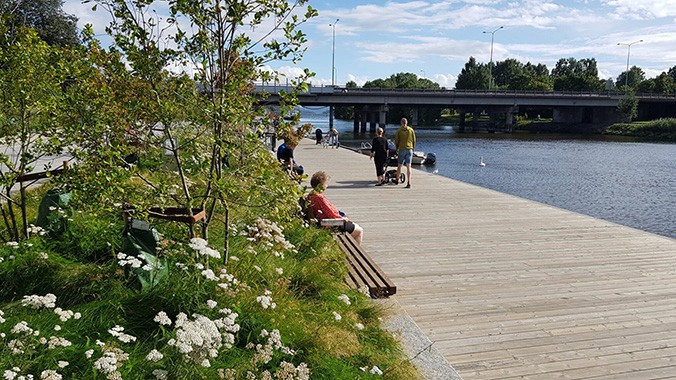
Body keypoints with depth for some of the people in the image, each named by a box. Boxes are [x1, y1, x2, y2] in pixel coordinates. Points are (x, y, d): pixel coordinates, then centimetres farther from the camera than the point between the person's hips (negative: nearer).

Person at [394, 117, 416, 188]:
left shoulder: (399, 130, -2)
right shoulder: (411, 130, 2)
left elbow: (396, 141, 0)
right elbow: (414, 140, 4)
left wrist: (397, 149, 16)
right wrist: (412, 149, 15)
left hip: (401, 149, -1)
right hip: (409, 149, 1)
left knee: (399, 165, 14)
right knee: (408, 166, -3)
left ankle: (397, 180, 29)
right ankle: (409, 183, -9)